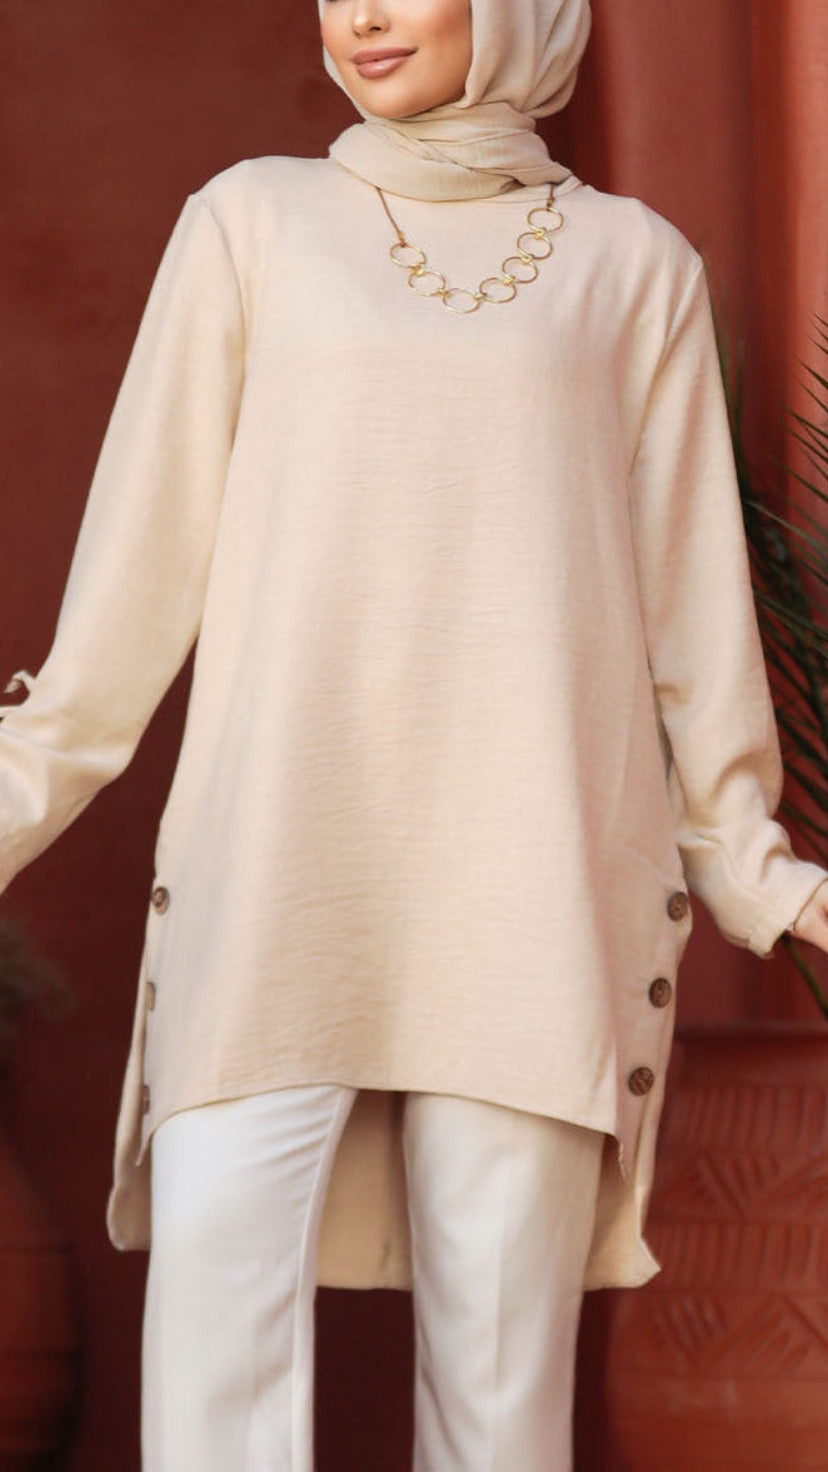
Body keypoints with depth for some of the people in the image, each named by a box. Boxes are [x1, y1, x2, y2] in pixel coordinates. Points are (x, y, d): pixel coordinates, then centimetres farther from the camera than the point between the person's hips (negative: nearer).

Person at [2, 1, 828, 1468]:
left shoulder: (635, 267, 11)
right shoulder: (250, 221, 11)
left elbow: (688, 592, 13)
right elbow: (148, 538, 11)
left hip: (536, 884, 0)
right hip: (279, 856, 0)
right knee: (215, 1302, -12)